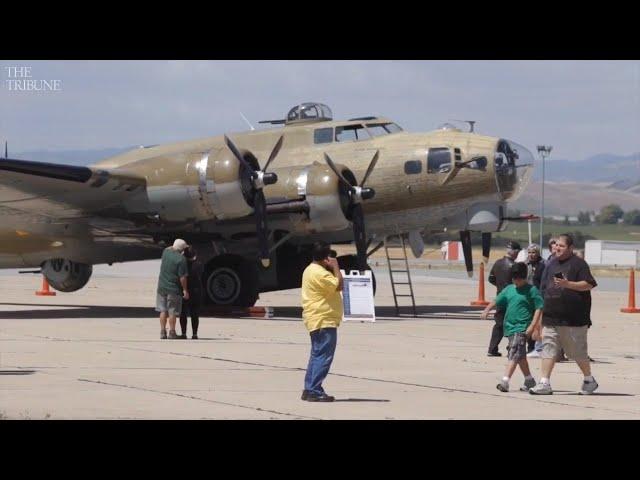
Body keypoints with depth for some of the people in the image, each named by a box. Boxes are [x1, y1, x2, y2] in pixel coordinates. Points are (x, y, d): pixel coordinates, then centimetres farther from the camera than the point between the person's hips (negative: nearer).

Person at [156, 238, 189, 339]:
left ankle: (163, 331, 13)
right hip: (174, 289, -5)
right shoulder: (181, 259, -16)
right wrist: (185, 290, -9)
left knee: (163, 310, 12)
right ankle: (172, 332, 6)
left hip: (162, 287, 5)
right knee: (172, 312, 3)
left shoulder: (166, 252, 0)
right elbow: (182, 277, -16)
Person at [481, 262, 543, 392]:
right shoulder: (509, 289, 12)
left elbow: (539, 308, -8)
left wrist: (532, 326, -15)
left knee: (514, 355, -17)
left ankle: (505, 381, -27)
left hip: (522, 327, -7)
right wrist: (487, 310, -1)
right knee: (520, 356, 16)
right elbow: (497, 301, 16)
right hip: (510, 327, 7)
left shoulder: (531, 290, -6)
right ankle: (529, 380, 28)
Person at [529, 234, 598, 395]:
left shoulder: (578, 264, -6)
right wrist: (542, 312, 21)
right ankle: (545, 383, -4)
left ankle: (589, 380, 22)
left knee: (577, 351, 4)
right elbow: (545, 288, 23)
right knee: (548, 349, -2)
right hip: (551, 317, 6)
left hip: (573, 320, -6)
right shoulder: (552, 265, 15)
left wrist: (568, 284, -24)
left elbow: (588, 285, -14)